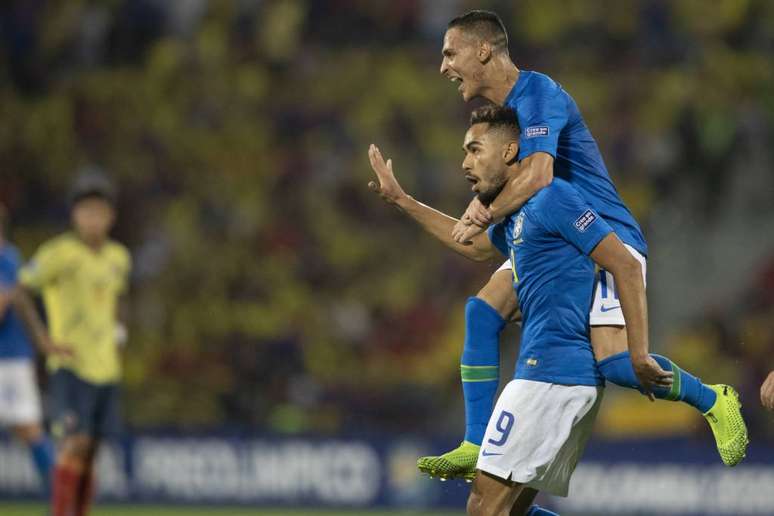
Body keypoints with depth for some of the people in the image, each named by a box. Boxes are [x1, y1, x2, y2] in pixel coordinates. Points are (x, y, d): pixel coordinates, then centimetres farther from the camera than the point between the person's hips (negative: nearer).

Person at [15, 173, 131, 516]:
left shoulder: (119, 258, 11)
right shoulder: (59, 253, -10)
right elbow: (22, 289, -10)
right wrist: (44, 336, -16)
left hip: (105, 367, 6)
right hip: (71, 364, -6)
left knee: (89, 454, 6)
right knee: (75, 443, -18)